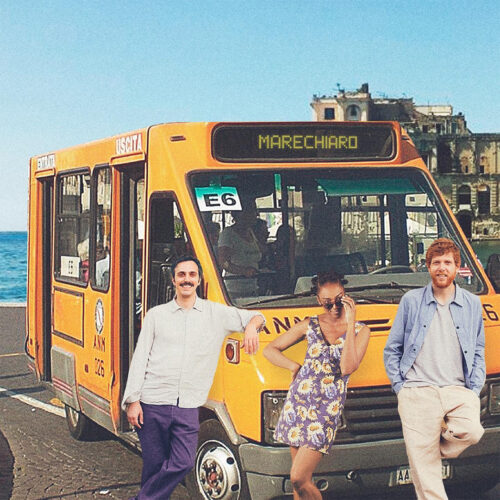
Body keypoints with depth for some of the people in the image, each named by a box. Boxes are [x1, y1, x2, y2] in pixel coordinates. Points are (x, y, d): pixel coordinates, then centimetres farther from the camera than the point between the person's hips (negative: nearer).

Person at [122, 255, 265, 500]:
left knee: (183, 463, -9)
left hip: (187, 408, 1)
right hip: (153, 405, -1)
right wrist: (133, 400, -1)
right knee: (154, 466, 2)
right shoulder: (156, 315, 9)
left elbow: (255, 317, 13)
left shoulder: (216, 313, 9)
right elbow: (139, 359, 7)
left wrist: (252, 326, -13)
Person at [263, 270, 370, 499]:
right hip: (297, 401, 4)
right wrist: (294, 366, 0)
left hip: (327, 408, -3)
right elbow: (270, 349, 14)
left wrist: (350, 323, -16)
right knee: (301, 480, 7)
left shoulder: (360, 330, 1)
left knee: (298, 479, -11)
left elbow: (347, 367, -17)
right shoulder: (310, 325, 8)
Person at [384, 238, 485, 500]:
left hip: (457, 390, 1)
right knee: (424, 471, -5)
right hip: (418, 393, -1)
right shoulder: (411, 301, 8)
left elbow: (478, 353, 17)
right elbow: (391, 349, 12)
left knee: (471, 431, -27)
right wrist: (400, 387, 2)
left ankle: (441, 448, 5)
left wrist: (474, 390, 5)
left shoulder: (472, 304, 12)